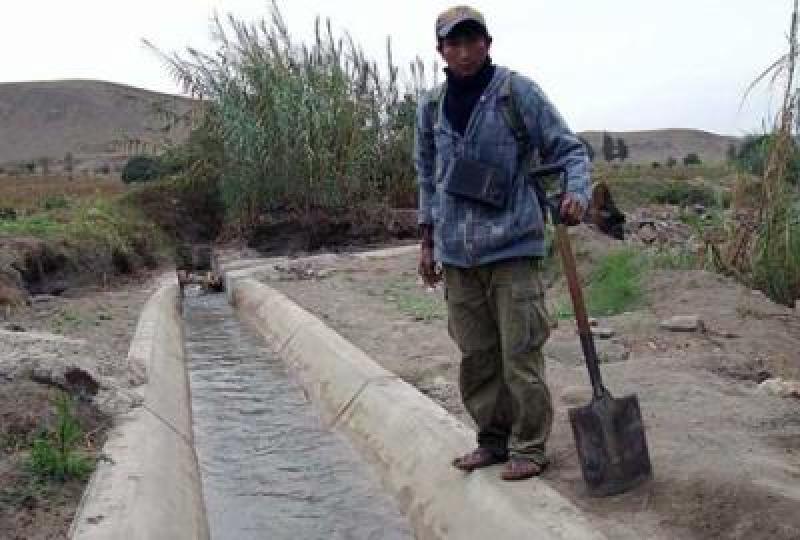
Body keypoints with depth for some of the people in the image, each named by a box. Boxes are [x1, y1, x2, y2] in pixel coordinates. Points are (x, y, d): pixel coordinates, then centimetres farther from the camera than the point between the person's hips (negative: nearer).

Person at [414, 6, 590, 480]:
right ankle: (493, 439, 27)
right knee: (476, 355, 12)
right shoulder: (431, 107, 10)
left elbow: (568, 148, -3)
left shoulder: (518, 92, -4)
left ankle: (529, 447, 13)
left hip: (513, 248, -4)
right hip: (457, 255, 5)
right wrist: (428, 242, 19)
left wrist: (577, 193, -22)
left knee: (521, 354, -2)